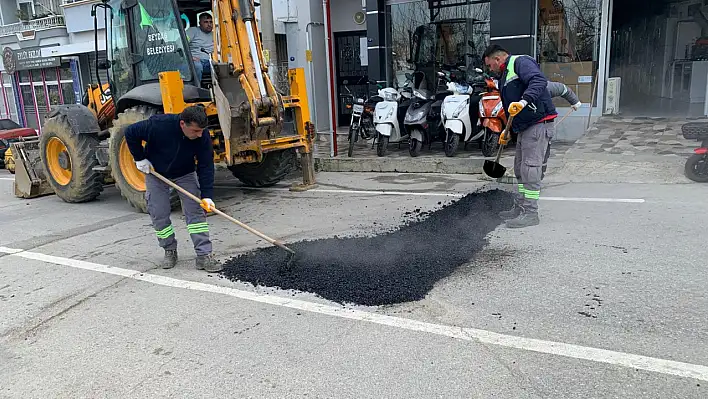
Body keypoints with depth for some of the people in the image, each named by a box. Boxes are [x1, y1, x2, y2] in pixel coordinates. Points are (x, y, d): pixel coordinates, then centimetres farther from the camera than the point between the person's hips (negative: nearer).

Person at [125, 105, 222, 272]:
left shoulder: (203, 136, -27)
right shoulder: (159, 125, -34)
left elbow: (206, 166, -22)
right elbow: (130, 133, -17)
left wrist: (206, 195, -27)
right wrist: (140, 158, -15)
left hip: (185, 174, 1)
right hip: (155, 172, -1)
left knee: (196, 211, -9)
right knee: (159, 214, 0)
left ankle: (204, 255, -7)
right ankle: (170, 251, 19)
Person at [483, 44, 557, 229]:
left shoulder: (520, 62, -8)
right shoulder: (504, 75, 23)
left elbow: (539, 80, -27)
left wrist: (524, 101, -40)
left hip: (538, 123, -10)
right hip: (524, 127, 11)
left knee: (530, 169, -10)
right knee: (520, 169, 14)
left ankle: (530, 213, -6)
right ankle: (520, 208, 24)